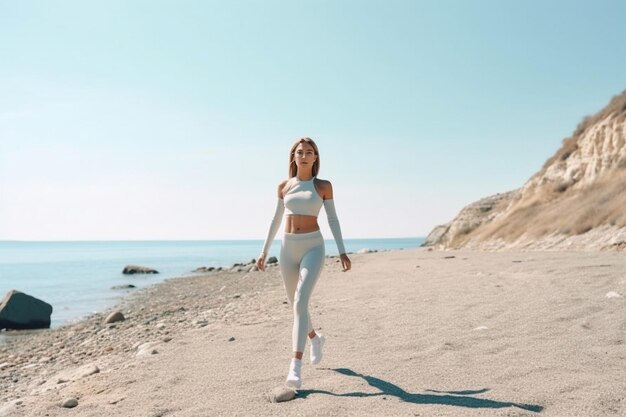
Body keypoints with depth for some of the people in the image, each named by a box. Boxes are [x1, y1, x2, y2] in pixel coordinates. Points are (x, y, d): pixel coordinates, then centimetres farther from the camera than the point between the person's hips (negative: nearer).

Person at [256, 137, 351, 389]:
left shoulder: (324, 186, 2)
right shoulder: (284, 186, 9)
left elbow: (333, 220, 3)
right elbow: (276, 220, 14)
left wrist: (342, 252, -4)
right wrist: (264, 251, 11)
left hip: (313, 247, -4)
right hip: (288, 249, 4)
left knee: (300, 303, -20)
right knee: (295, 305, 13)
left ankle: (295, 368, -20)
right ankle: (315, 338, 44)